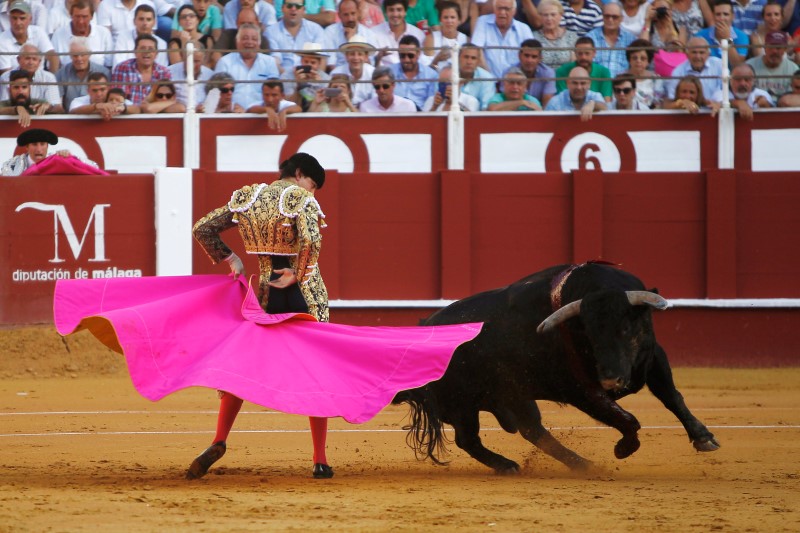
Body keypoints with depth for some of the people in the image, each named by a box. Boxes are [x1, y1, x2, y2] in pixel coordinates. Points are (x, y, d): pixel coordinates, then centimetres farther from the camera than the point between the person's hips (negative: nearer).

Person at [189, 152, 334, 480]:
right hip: (305, 295, -4)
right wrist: (297, 275, -14)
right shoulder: (301, 199, -10)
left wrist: (229, 259, 12)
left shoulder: (246, 198, 7)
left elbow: (202, 229, 11)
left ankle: (219, 442, -1)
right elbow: (311, 241, -27)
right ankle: (320, 462, 3)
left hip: (265, 293, 4)